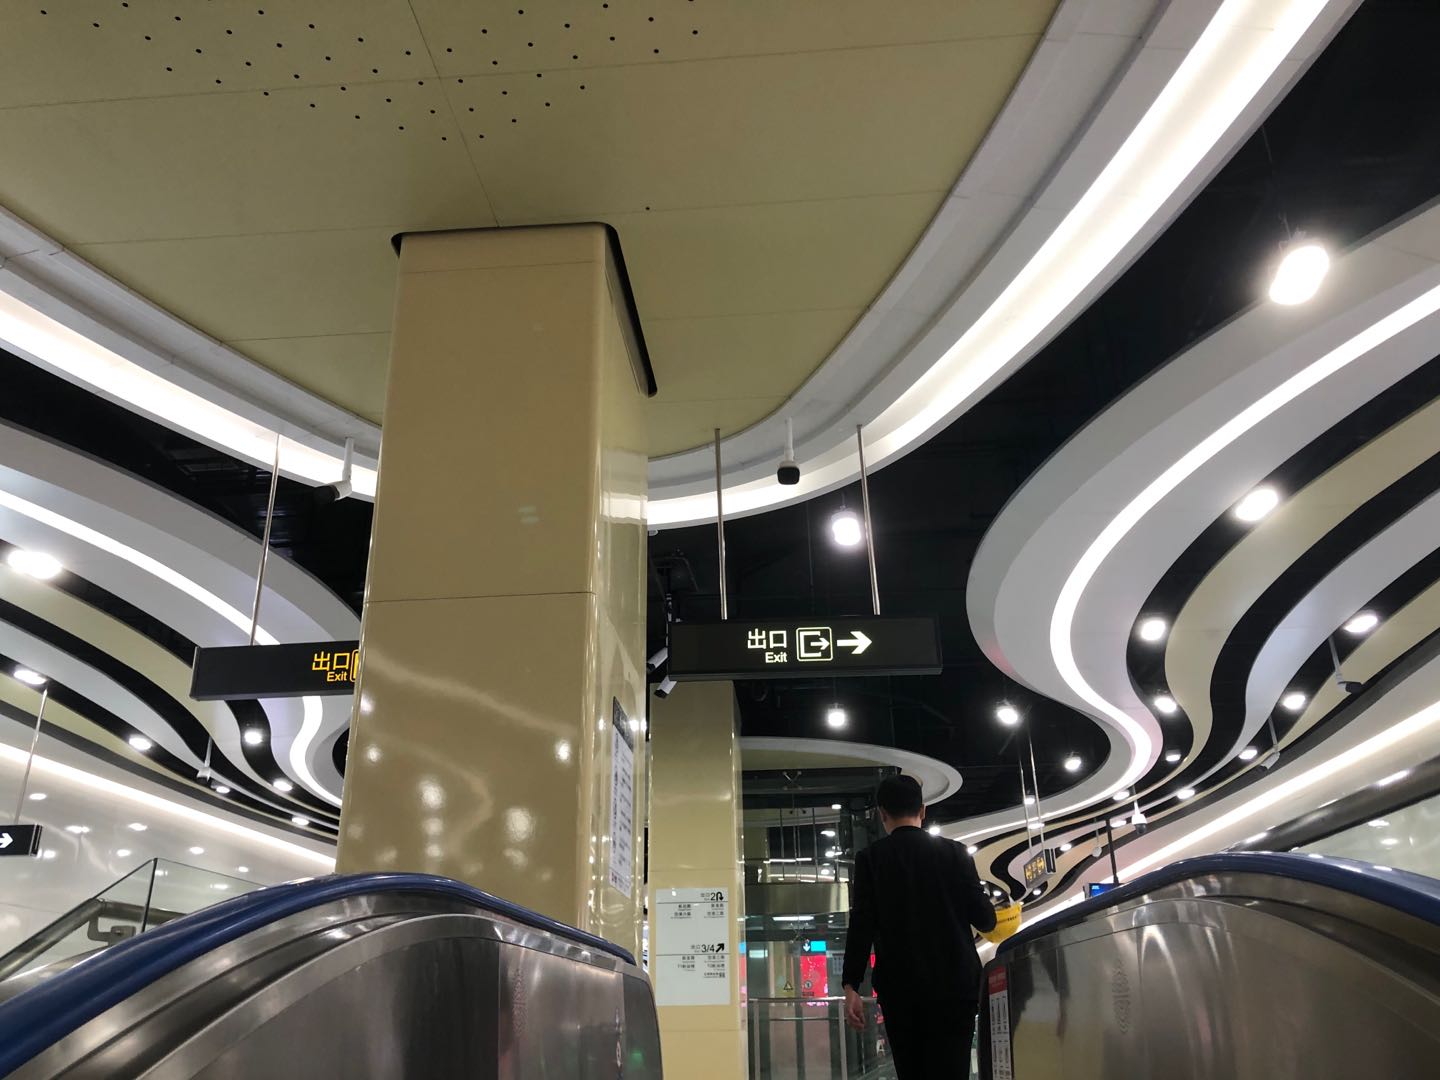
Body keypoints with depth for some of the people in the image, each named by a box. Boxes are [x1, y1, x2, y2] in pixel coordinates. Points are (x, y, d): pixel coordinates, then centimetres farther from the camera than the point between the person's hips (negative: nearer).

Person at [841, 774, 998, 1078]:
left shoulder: (870, 858, 0)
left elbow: (862, 925, -7)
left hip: (900, 987, 0)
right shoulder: (954, 852, 2)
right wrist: (988, 917, 22)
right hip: (954, 984, 0)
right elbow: (984, 918, -1)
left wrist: (851, 986, -5)